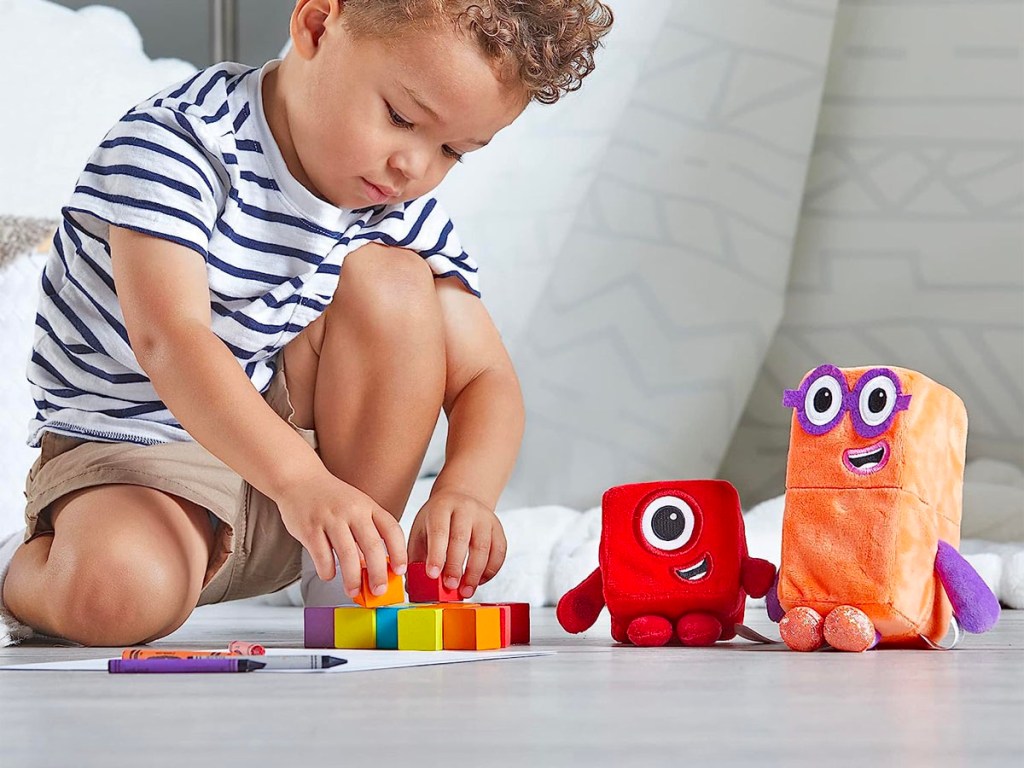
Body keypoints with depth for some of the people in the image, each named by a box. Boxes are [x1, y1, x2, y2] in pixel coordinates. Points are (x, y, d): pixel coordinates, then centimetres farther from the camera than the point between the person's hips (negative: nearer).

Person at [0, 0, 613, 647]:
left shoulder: (407, 217, -2)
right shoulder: (176, 141, -20)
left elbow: (486, 377, -6)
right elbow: (169, 340, -33)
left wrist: (466, 491, -30)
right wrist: (302, 480, -46)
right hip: (129, 449, -5)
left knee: (390, 279, -17)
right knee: (120, 594, -37)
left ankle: (356, 577, -12)